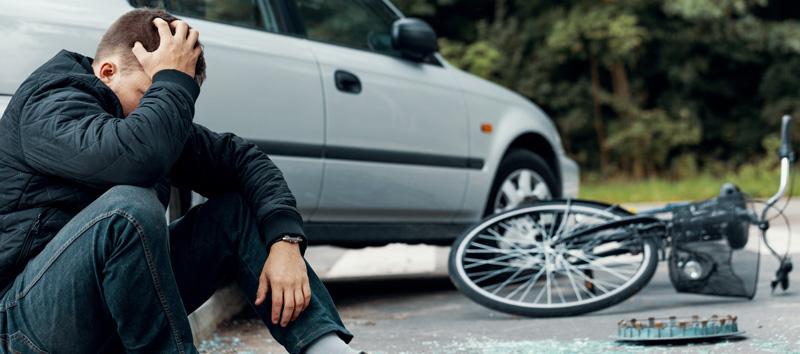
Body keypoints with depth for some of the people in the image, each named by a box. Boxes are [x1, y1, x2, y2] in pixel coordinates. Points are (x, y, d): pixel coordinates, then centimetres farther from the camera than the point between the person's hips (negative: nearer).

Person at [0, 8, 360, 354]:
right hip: (32, 313, -8)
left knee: (237, 209, 0)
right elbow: (136, 157, -35)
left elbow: (242, 158, 7)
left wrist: (285, 239, -8)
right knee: (130, 206, -34)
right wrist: (174, 79, -20)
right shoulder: (47, 102, -15)